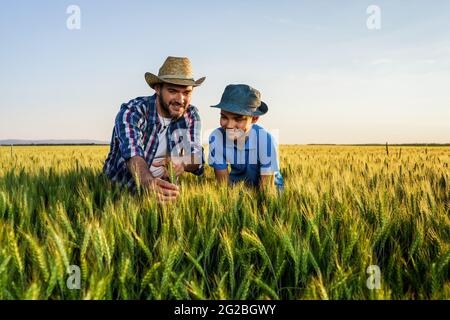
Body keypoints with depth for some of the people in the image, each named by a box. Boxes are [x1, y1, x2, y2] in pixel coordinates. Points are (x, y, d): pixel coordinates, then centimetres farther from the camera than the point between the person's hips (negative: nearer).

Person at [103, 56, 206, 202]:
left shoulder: (191, 115, -3)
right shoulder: (132, 112, -17)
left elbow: (197, 158, -8)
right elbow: (132, 153, -34)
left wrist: (181, 162, -32)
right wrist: (149, 183, -54)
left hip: (162, 189, 3)